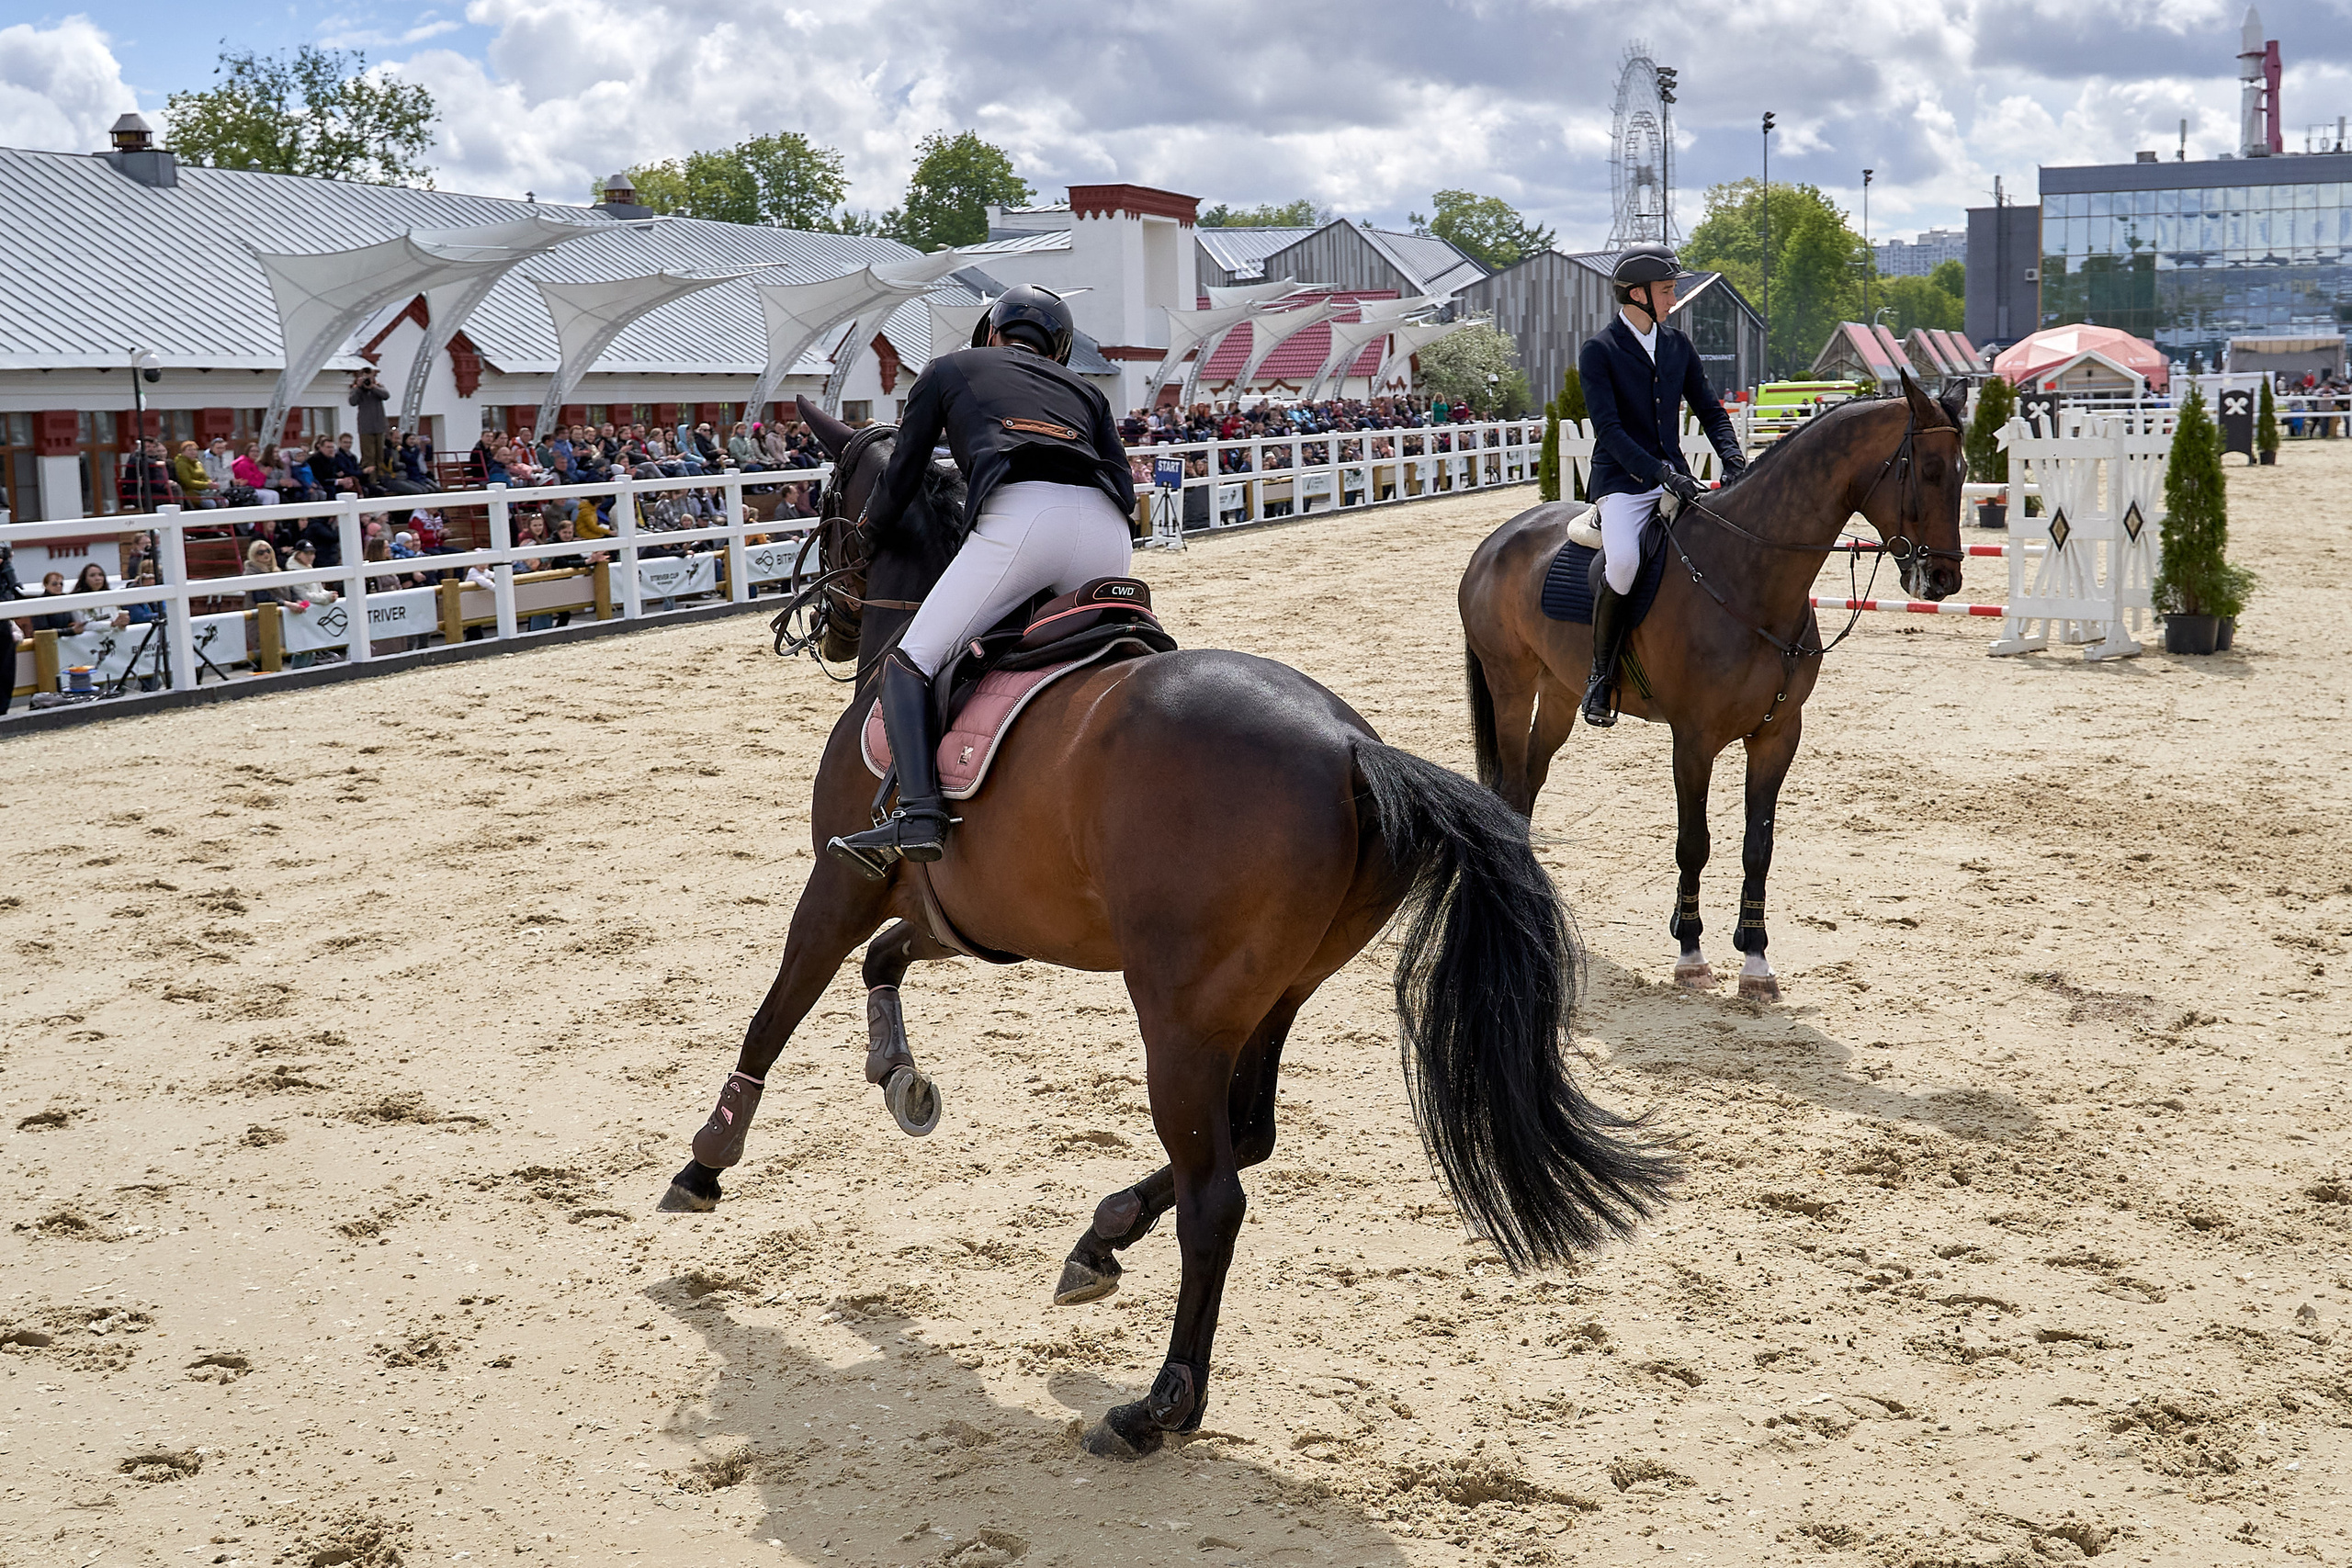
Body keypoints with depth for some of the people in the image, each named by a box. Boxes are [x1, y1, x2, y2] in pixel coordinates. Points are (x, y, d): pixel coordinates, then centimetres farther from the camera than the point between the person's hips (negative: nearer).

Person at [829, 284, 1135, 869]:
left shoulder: (949, 370, 29)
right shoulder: (1086, 392, 35)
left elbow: (902, 478, 28)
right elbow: (1125, 493, 25)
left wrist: (870, 531, 46)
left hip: (1019, 517, -4)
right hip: (1107, 534, 4)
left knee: (909, 664, 0)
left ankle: (918, 813, -20)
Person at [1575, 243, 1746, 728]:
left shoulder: (1677, 344, 12)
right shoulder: (1598, 351, -6)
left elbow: (1710, 410, 15)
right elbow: (1609, 429, -15)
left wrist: (1734, 459, -5)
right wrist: (1663, 474, -27)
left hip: (1675, 476, 6)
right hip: (1622, 482, -6)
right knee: (1623, 561, -32)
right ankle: (1600, 674, -15)